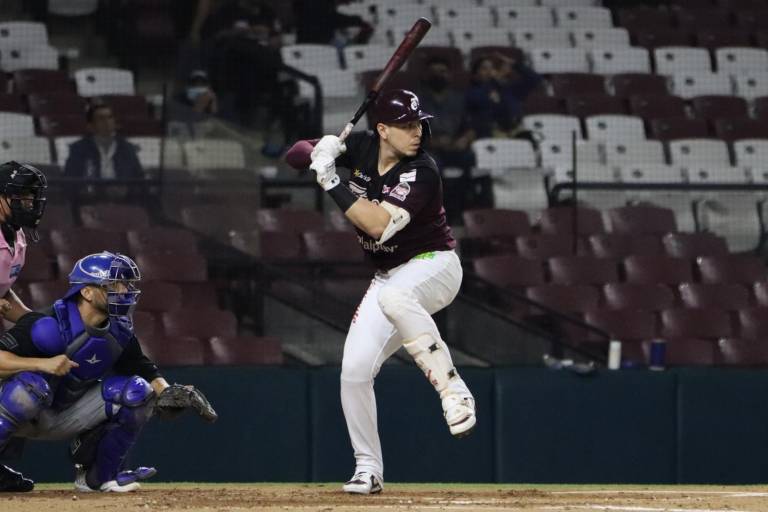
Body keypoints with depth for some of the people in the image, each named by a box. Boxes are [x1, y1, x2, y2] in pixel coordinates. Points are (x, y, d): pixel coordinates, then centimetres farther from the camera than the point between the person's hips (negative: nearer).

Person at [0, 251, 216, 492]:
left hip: (70, 417, 6)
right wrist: (42, 363, -42)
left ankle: (98, 474, 1)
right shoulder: (49, 325, -24)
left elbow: (147, 372, 2)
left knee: (136, 390, -9)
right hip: (28, 418, -6)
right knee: (32, 383, -39)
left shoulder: (119, 332, -3)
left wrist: (167, 392, -19)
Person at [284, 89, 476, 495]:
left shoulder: (421, 172, -21)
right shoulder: (361, 148, -3)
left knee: (393, 297, -41)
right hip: (389, 277, 6)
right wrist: (321, 154, -21)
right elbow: (295, 155, 2)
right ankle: (368, 469, 11)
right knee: (354, 371, -4)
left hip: (434, 266, -6)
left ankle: (453, 392, -36)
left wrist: (330, 180, -31)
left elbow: (379, 224, -32)